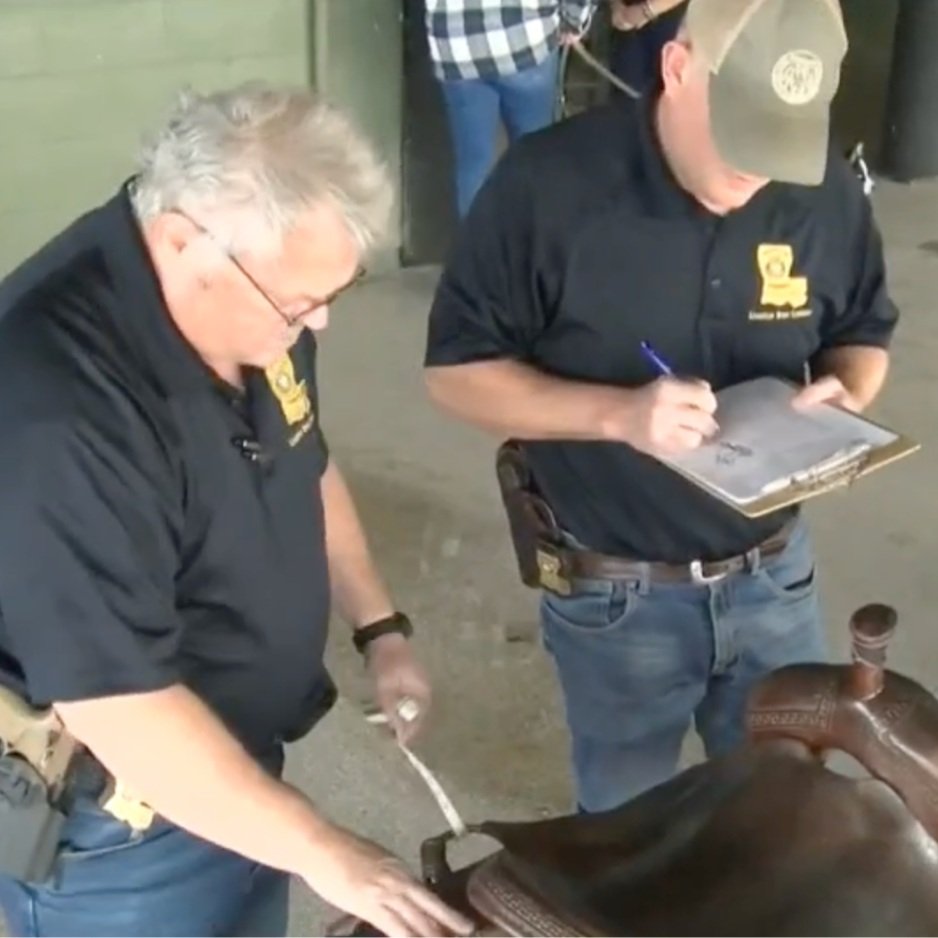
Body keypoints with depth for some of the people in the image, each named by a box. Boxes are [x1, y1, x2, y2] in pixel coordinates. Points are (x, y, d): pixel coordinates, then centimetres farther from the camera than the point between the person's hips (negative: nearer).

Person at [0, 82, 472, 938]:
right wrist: (322, 852, -25)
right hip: (114, 820, -7)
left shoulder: (250, 302, -8)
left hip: (234, 753, 7)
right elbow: (118, 707, -31)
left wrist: (379, 627, 7)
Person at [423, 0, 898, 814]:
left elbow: (864, 335, 8)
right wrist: (617, 413, -29)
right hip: (617, 593, -2)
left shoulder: (825, 189, -9)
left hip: (774, 575, 3)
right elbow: (456, 373, -15)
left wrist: (843, 393, -16)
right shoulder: (549, 184, -20)